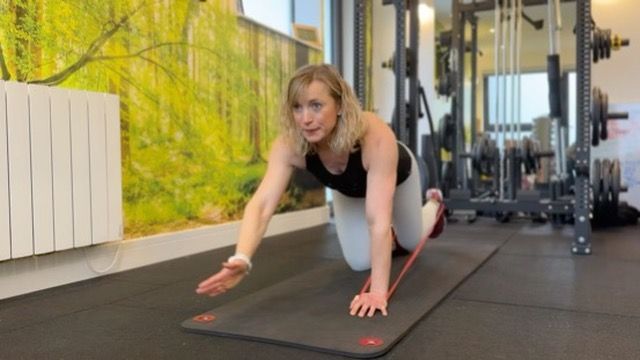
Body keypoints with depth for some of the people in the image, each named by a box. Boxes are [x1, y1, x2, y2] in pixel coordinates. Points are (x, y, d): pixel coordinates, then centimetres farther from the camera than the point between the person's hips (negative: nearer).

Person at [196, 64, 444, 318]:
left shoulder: (376, 137, -48)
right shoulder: (289, 145, -39)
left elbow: (378, 220, -52)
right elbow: (262, 204, -50)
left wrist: (379, 291, -56)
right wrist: (241, 259, -67)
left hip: (394, 175, -2)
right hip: (348, 189, 3)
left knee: (412, 241, 20)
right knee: (360, 262, 4)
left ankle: (433, 204, 54)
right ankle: (392, 236, 38)